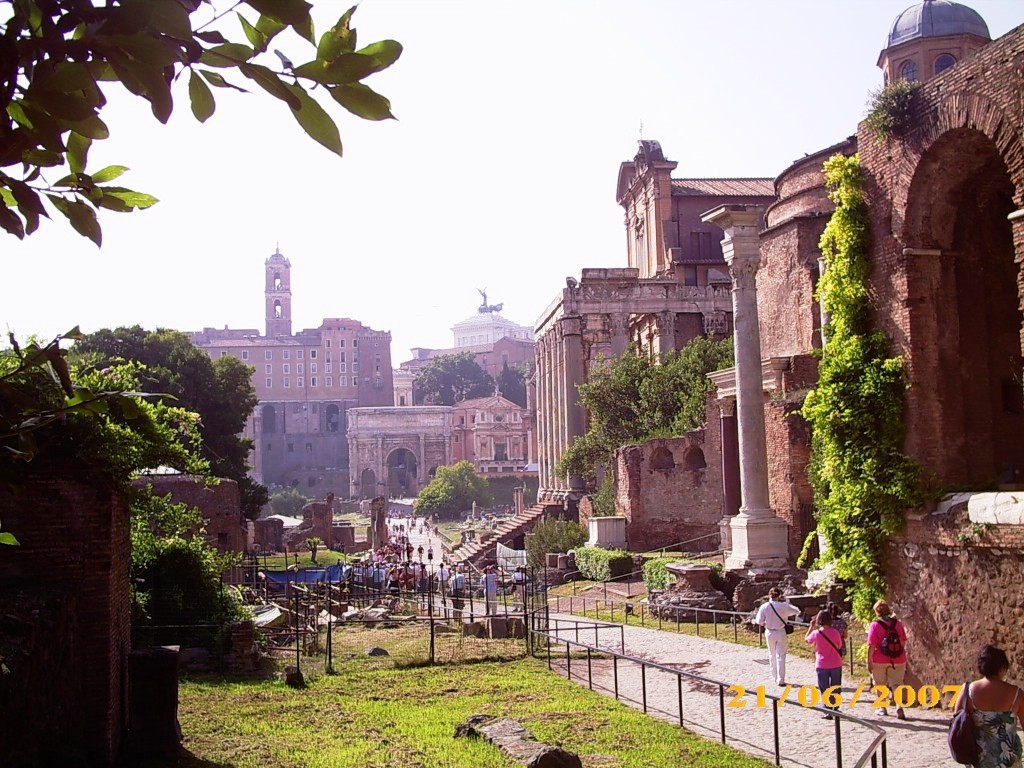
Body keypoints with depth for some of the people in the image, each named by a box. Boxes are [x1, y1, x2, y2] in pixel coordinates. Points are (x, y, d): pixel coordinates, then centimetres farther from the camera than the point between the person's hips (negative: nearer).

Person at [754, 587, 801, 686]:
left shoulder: (764, 607, -11)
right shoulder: (783, 606, -14)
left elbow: (759, 621, -7)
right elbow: (797, 611, -1)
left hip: (769, 633, 2)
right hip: (781, 632, -2)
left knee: (772, 654, 21)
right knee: (781, 656, 4)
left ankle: (775, 676, 31)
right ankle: (780, 680, 2)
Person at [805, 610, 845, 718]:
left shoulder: (816, 633, -11)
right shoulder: (835, 632, -9)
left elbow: (806, 640, 8)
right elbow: (839, 645, 5)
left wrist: (811, 627, 11)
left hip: (822, 665, -1)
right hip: (836, 664, 1)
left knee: (824, 689, 6)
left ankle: (828, 712, 1)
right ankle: (836, 709, 20)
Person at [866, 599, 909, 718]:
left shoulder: (875, 625, -11)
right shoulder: (897, 623, 1)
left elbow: (871, 646, -13)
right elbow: (903, 642, 8)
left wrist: (869, 661, -7)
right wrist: (902, 656, 20)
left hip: (880, 661, -2)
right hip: (898, 660, 2)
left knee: (880, 684, 14)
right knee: (896, 683, 6)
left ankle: (883, 708, 22)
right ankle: (899, 707, -14)